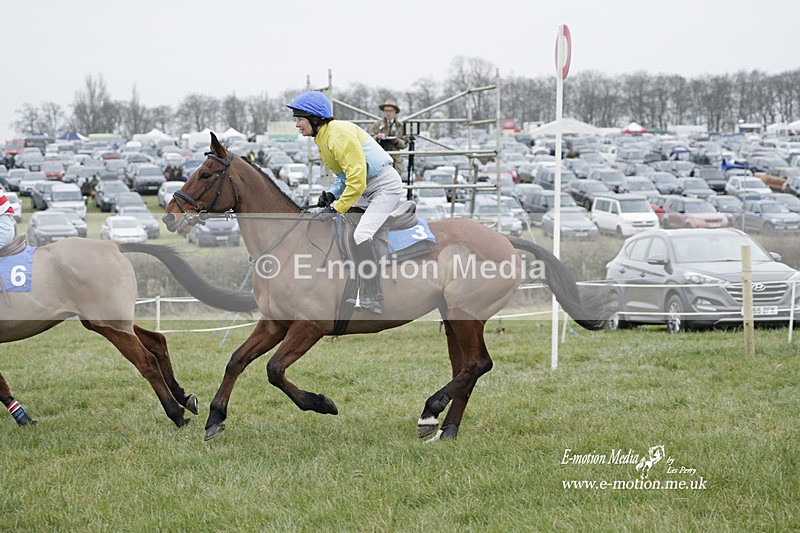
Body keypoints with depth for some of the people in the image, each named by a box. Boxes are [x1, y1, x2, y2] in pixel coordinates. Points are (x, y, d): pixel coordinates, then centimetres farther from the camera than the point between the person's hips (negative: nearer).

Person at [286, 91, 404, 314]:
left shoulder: (340, 134, -22)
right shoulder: (322, 138, 10)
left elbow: (357, 177, -27)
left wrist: (337, 208, -22)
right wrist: (332, 194, 0)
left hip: (386, 185, -11)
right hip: (366, 189, 11)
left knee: (360, 235, -24)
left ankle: (372, 300, -23)